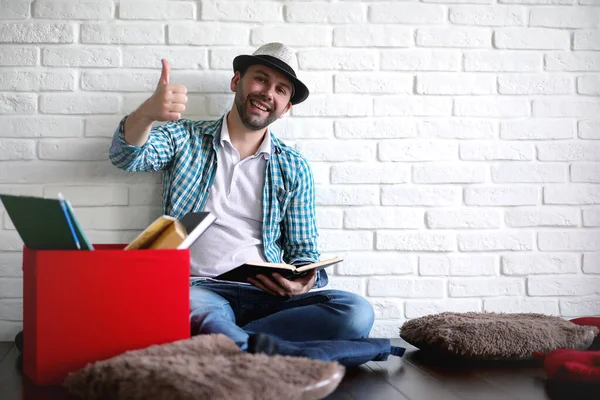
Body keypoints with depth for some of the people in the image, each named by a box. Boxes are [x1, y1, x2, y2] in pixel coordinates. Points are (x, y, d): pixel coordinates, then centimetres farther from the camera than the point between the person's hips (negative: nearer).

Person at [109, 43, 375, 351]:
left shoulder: (295, 169, 16)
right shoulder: (185, 138, 14)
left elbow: (304, 252, 17)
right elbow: (126, 157, -5)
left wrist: (303, 283, -8)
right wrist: (147, 113, -28)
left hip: (267, 292, 3)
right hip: (197, 288, -3)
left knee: (356, 312, -27)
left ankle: (222, 341, -27)